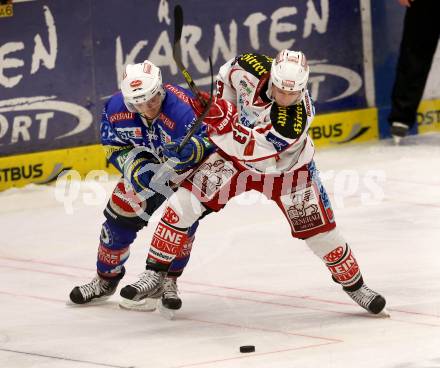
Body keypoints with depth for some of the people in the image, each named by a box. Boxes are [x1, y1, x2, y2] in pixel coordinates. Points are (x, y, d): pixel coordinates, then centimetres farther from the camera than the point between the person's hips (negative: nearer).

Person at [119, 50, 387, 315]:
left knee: (321, 230, -3)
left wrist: (222, 122, -38)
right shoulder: (252, 69, -26)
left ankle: (354, 284, 23)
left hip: (286, 168, -3)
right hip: (235, 155, 3)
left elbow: (250, 148, -39)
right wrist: (221, 106, -5)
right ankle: (155, 274, -1)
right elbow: (229, 74, 0)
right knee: (184, 202, -13)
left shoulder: (299, 117, -38)